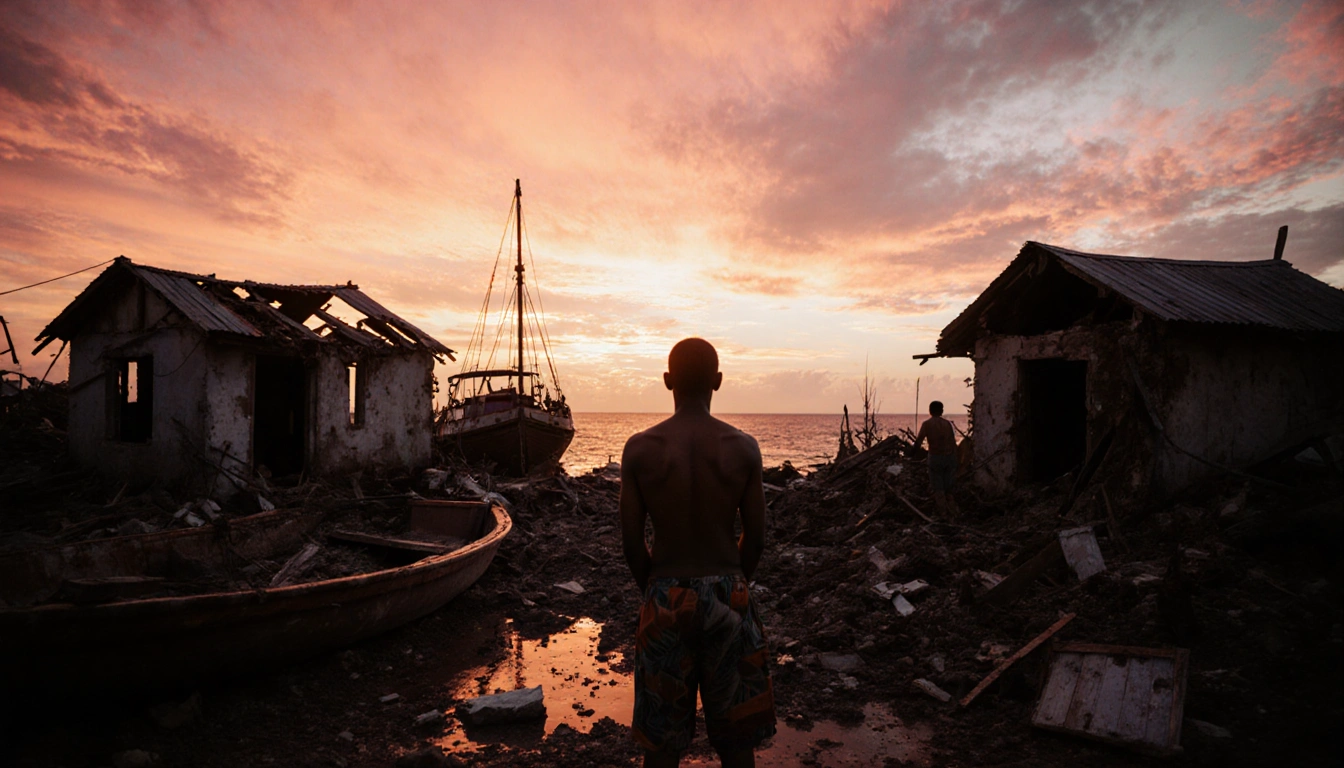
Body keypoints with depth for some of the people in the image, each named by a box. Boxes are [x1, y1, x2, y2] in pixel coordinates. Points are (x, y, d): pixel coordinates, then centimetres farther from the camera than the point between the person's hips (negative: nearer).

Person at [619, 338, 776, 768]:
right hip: (728, 595, 1)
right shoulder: (743, 447, -8)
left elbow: (631, 542, -6)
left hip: (665, 595, 0)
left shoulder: (640, 448, -10)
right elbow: (755, 540, -3)